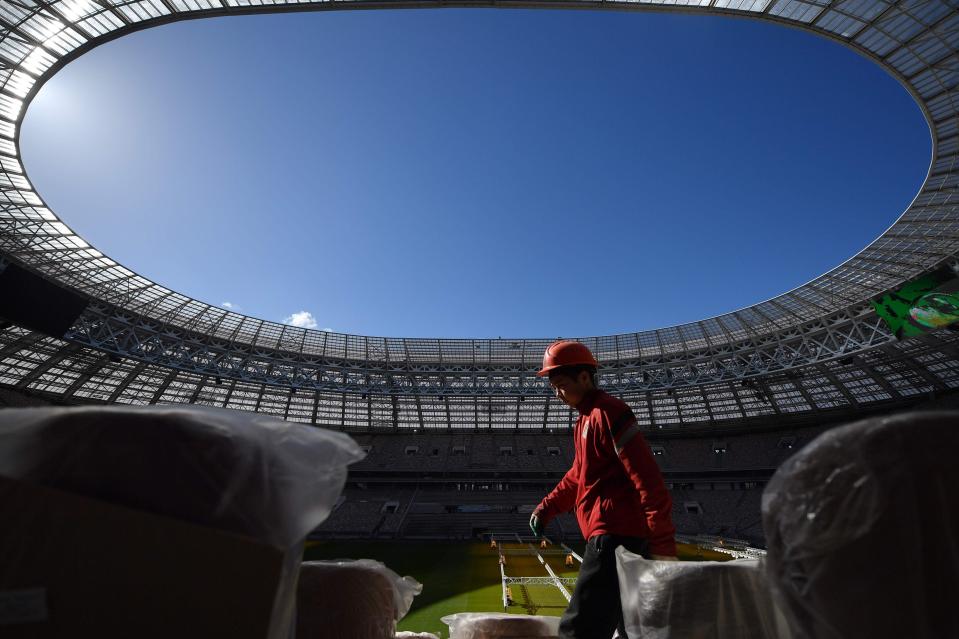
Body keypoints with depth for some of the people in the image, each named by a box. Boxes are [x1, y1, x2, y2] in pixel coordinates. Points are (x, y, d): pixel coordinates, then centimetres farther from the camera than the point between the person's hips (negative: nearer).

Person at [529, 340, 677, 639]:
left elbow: (648, 479, -19)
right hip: (615, 535, 11)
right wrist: (546, 507, 16)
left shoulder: (607, 412, -14)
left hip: (615, 535, -10)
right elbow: (578, 475, 25)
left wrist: (663, 543, -19)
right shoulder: (585, 419, 17)